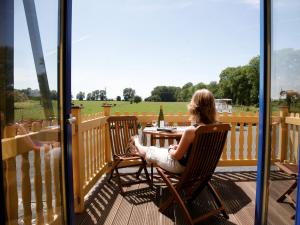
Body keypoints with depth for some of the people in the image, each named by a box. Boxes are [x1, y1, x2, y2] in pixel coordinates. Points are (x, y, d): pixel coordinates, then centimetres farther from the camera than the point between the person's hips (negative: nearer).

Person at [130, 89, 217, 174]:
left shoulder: (190, 130, -33)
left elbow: (177, 155, -21)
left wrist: (170, 149, 1)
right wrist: (179, 147, 6)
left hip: (183, 167, -7)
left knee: (152, 151, 19)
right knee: (161, 150, 28)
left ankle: (137, 145, 52)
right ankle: (139, 150, 53)